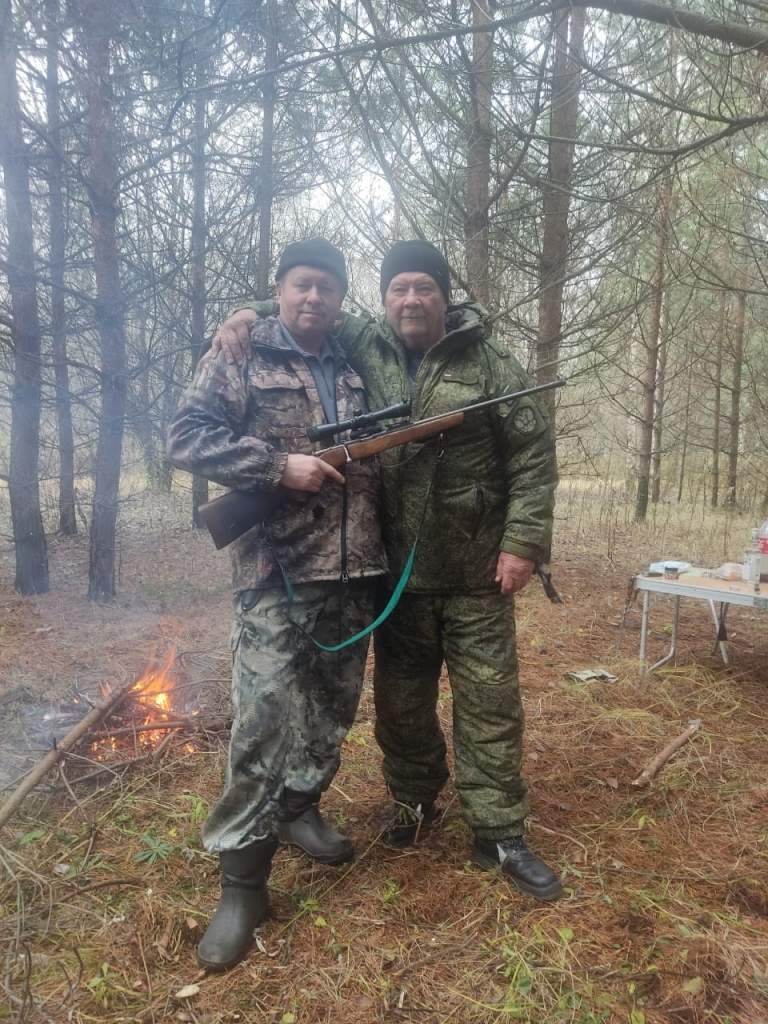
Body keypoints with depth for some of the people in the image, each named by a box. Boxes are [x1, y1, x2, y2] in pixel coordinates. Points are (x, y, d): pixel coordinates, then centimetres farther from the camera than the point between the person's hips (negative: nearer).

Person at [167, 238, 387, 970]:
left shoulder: (356, 370, 16)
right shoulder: (239, 358, 1)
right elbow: (185, 437, -8)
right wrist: (279, 466, -17)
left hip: (354, 568, 6)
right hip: (277, 570, -5)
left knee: (333, 707, 14)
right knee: (268, 715, -9)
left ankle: (298, 808, 37)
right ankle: (242, 879, 5)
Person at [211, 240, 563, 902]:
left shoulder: (490, 362, -3)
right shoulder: (364, 349, 3)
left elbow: (534, 453, -5)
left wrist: (524, 542, -11)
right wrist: (251, 317, -4)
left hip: (478, 572, -2)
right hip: (397, 569, 2)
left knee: (490, 703, 6)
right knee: (402, 699, 15)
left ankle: (499, 835, 20)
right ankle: (414, 802, 38)